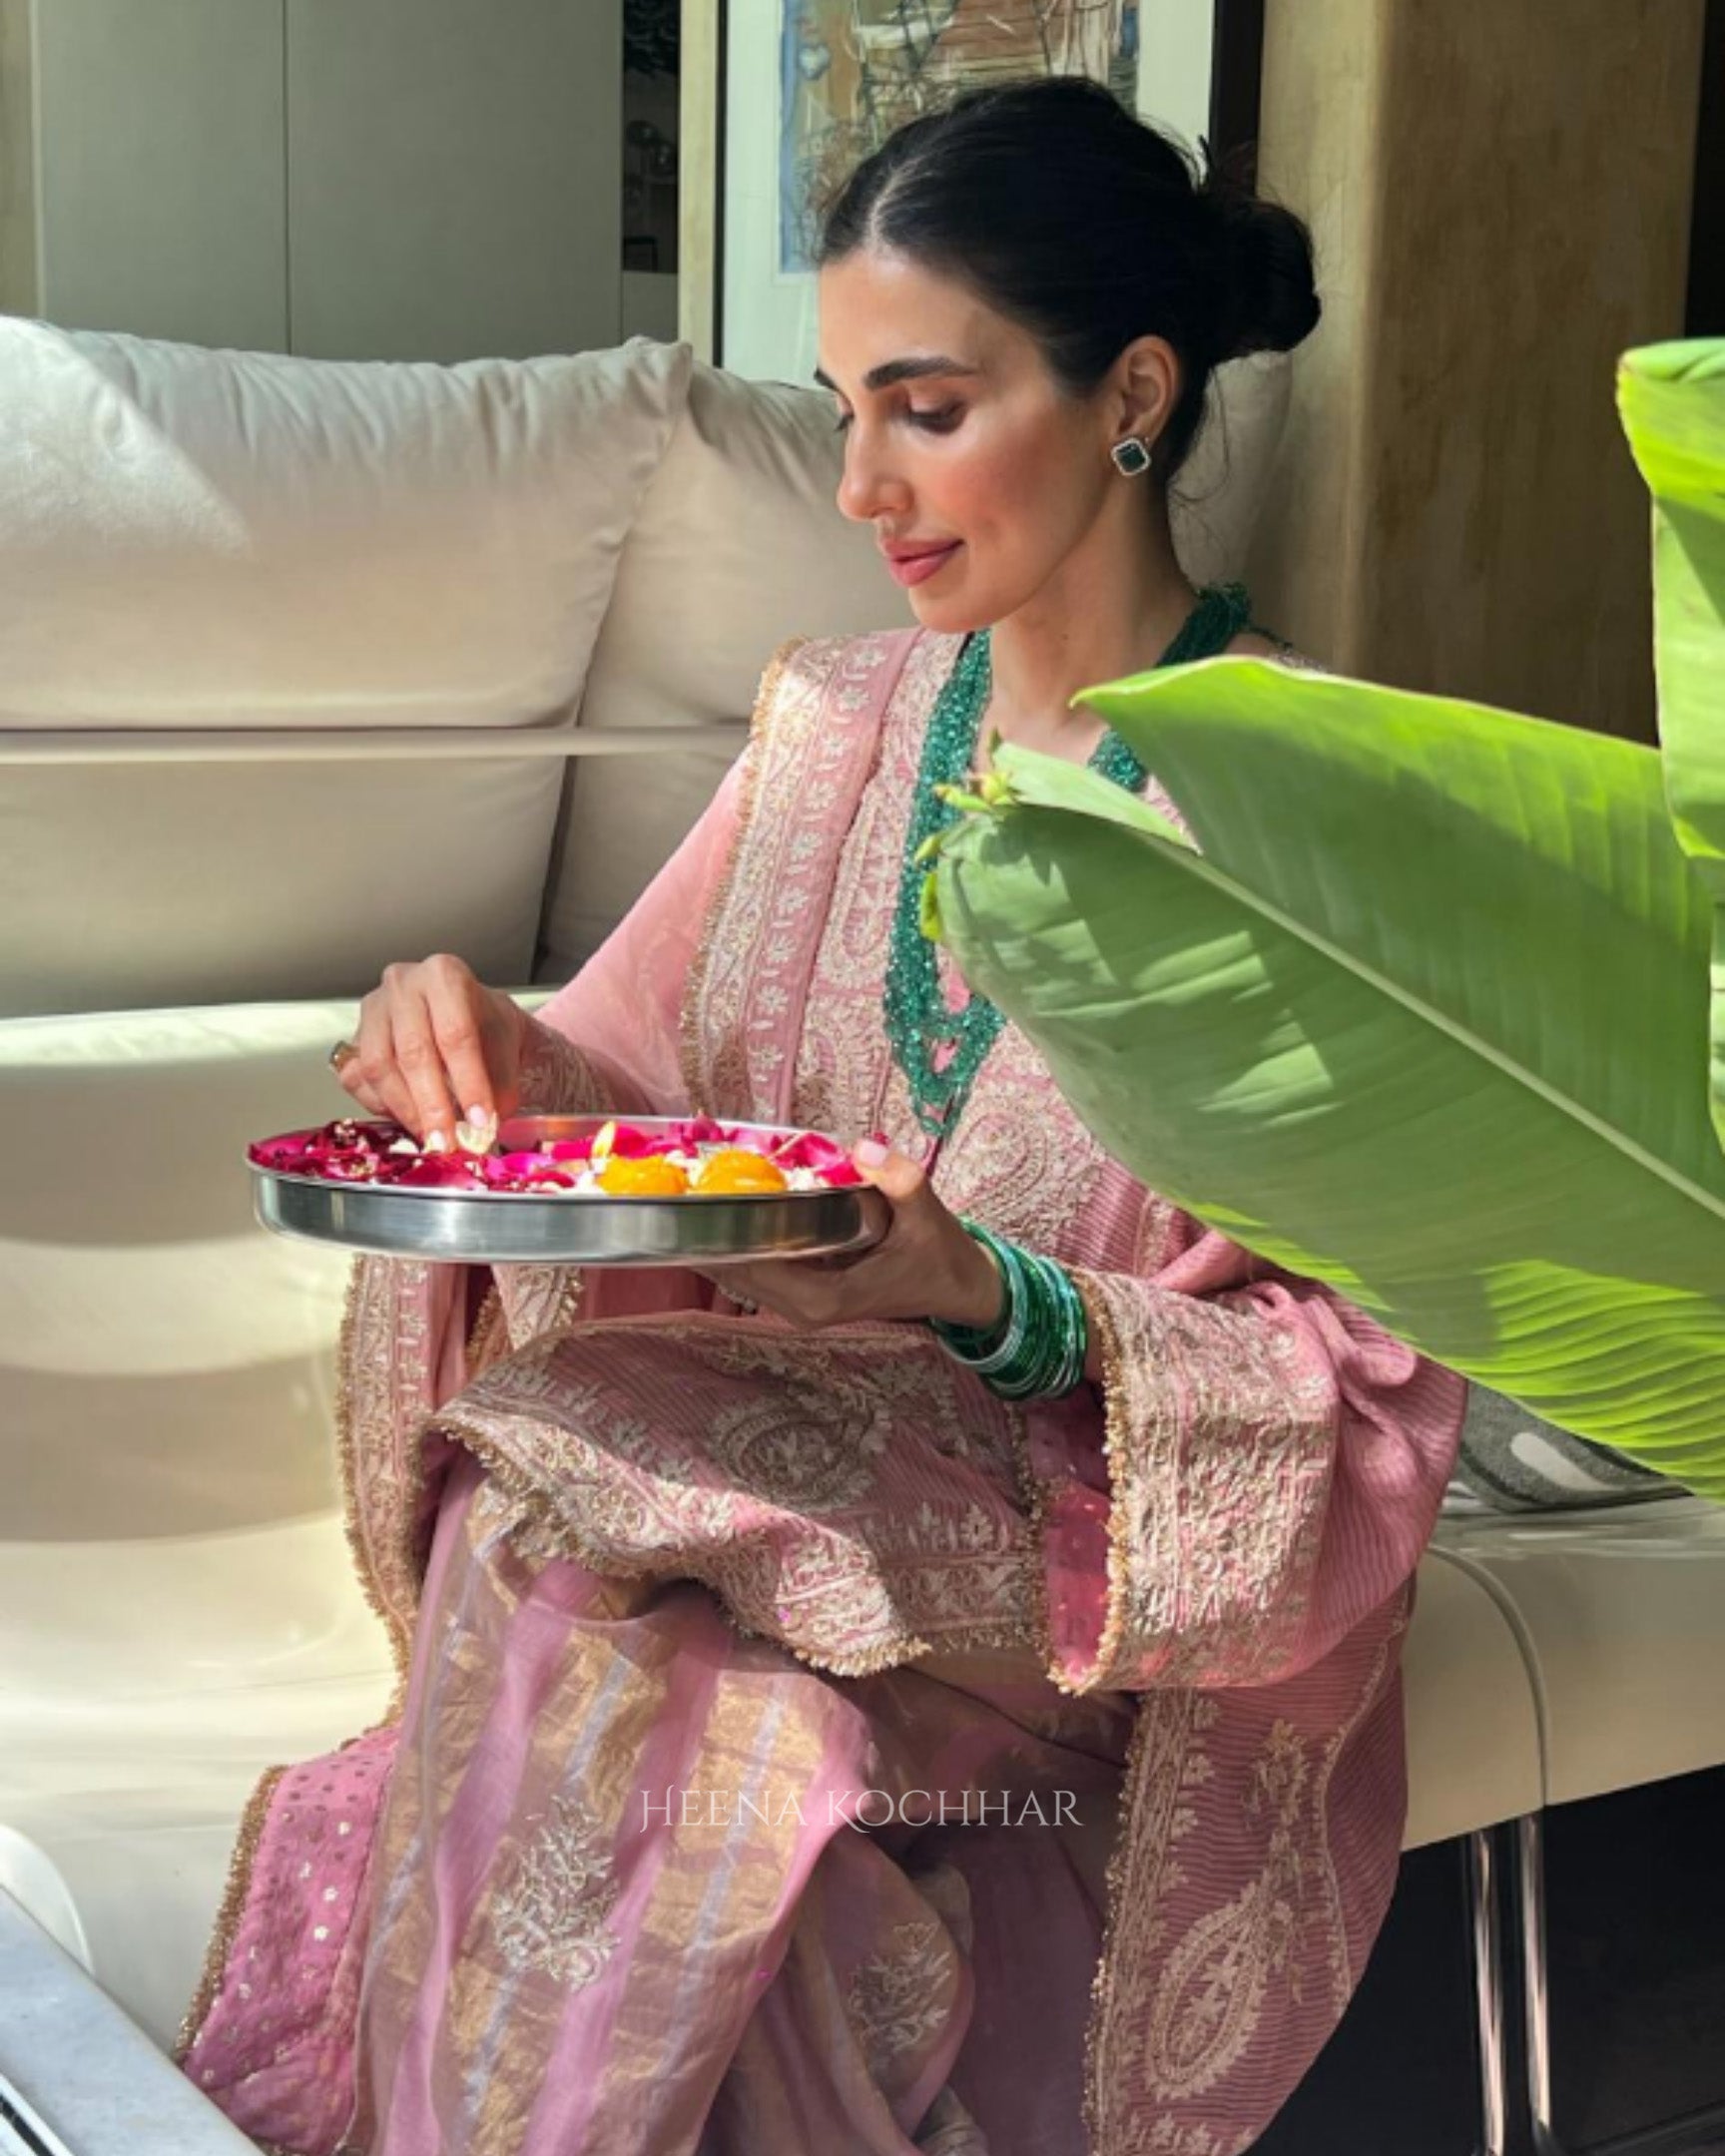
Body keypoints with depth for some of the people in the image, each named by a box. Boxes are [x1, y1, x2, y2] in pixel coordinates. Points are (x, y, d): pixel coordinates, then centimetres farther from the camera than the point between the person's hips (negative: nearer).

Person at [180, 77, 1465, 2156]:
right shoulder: (836, 720, 6)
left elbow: (1366, 1399, -11)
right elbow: (643, 1073, 10)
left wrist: (992, 1302, -26)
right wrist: (497, 1057, -13)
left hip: (1132, 1594, -4)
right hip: (784, 1452, 4)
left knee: (566, 1501, -28)